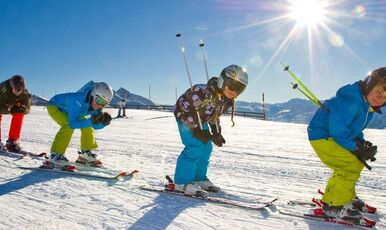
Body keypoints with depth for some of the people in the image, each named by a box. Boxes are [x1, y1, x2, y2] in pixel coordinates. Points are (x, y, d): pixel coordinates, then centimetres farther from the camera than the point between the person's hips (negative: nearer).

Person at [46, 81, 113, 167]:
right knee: (68, 126, -29)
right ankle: (55, 155, -19)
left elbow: (95, 126, -9)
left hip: (67, 109, 7)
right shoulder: (79, 101, -41)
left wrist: (104, 122, -30)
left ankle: (85, 154, 15)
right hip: (54, 106, -7)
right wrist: (91, 121, -47)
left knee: (87, 126, -1)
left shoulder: (97, 106, -19)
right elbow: (72, 124, -39)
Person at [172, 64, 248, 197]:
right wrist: (196, 130, -29)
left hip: (200, 121, 9)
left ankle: (199, 178, 21)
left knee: (206, 148, 6)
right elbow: (186, 108, -29)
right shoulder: (205, 92, -34)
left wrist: (216, 134, 2)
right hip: (185, 116, -9)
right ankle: (182, 182, -10)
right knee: (195, 147, -18)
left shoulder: (227, 100, -6)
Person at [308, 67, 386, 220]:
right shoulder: (350, 101, -27)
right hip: (322, 137, -11)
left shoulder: (368, 105, 7)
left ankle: (346, 196, 32)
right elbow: (338, 132, -27)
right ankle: (333, 205, -6)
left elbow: (355, 130, 18)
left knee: (357, 164, 16)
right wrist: (356, 148, -16)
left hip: (334, 138, 11)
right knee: (351, 166, -18)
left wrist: (363, 144, 0)